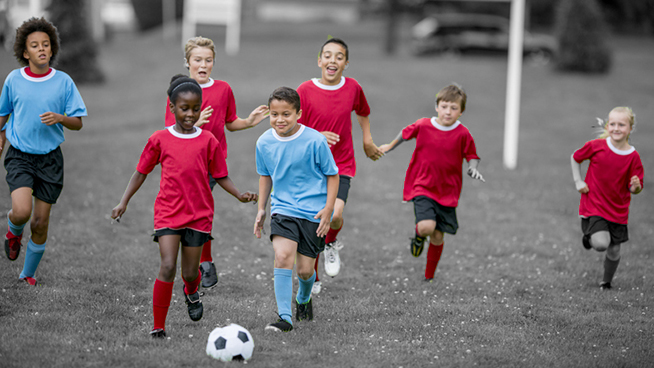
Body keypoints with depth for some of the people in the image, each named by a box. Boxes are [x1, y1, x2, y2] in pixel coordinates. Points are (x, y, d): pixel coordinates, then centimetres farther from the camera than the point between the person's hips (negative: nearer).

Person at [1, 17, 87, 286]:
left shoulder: (63, 82, -3)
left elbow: (78, 123, -1)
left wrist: (60, 118, -19)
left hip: (50, 158, 1)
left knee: (40, 223, 4)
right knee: (22, 211, -23)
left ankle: (28, 275, 23)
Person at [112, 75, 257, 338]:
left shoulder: (208, 141, 1)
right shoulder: (160, 139, 0)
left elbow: (220, 176, 7)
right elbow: (141, 172, 10)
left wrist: (239, 195, -9)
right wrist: (124, 202, 4)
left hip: (199, 215, 1)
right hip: (168, 213, -1)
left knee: (190, 272, 5)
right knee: (168, 267, -16)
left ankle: (192, 292, 44)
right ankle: (158, 326, -6)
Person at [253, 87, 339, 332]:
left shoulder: (315, 141, -13)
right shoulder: (265, 142, -3)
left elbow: (332, 175, -3)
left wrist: (328, 209, -10)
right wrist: (261, 209, 13)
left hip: (313, 212, -2)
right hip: (283, 208, 2)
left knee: (305, 270, 4)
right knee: (283, 257, -22)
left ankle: (304, 298, 40)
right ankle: (284, 317, -17)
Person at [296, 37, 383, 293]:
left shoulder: (353, 88, -1)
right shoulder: (305, 91, -9)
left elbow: (363, 112, 21)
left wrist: (367, 141, 16)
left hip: (341, 166, 1)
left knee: (335, 216, -22)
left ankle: (331, 244, 13)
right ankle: (312, 279, 22)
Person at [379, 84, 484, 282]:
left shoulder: (463, 134, -8)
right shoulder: (423, 126, -7)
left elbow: (472, 156, 4)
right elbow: (406, 133, 14)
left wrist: (473, 168, -18)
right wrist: (390, 146, 30)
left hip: (447, 192, 1)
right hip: (422, 187, -1)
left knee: (437, 237, 6)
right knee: (426, 226, -23)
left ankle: (429, 277, 27)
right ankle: (418, 236, 16)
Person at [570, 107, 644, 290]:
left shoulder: (633, 157, -9)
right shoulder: (596, 146, -11)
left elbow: (634, 189, -4)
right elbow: (575, 158, 8)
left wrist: (635, 186, -27)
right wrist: (578, 182, 0)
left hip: (618, 211, 2)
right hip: (593, 206, -2)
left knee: (614, 251, 10)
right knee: (601, 244, -22)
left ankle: (606, 282, 37)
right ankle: (589, 237, 15)